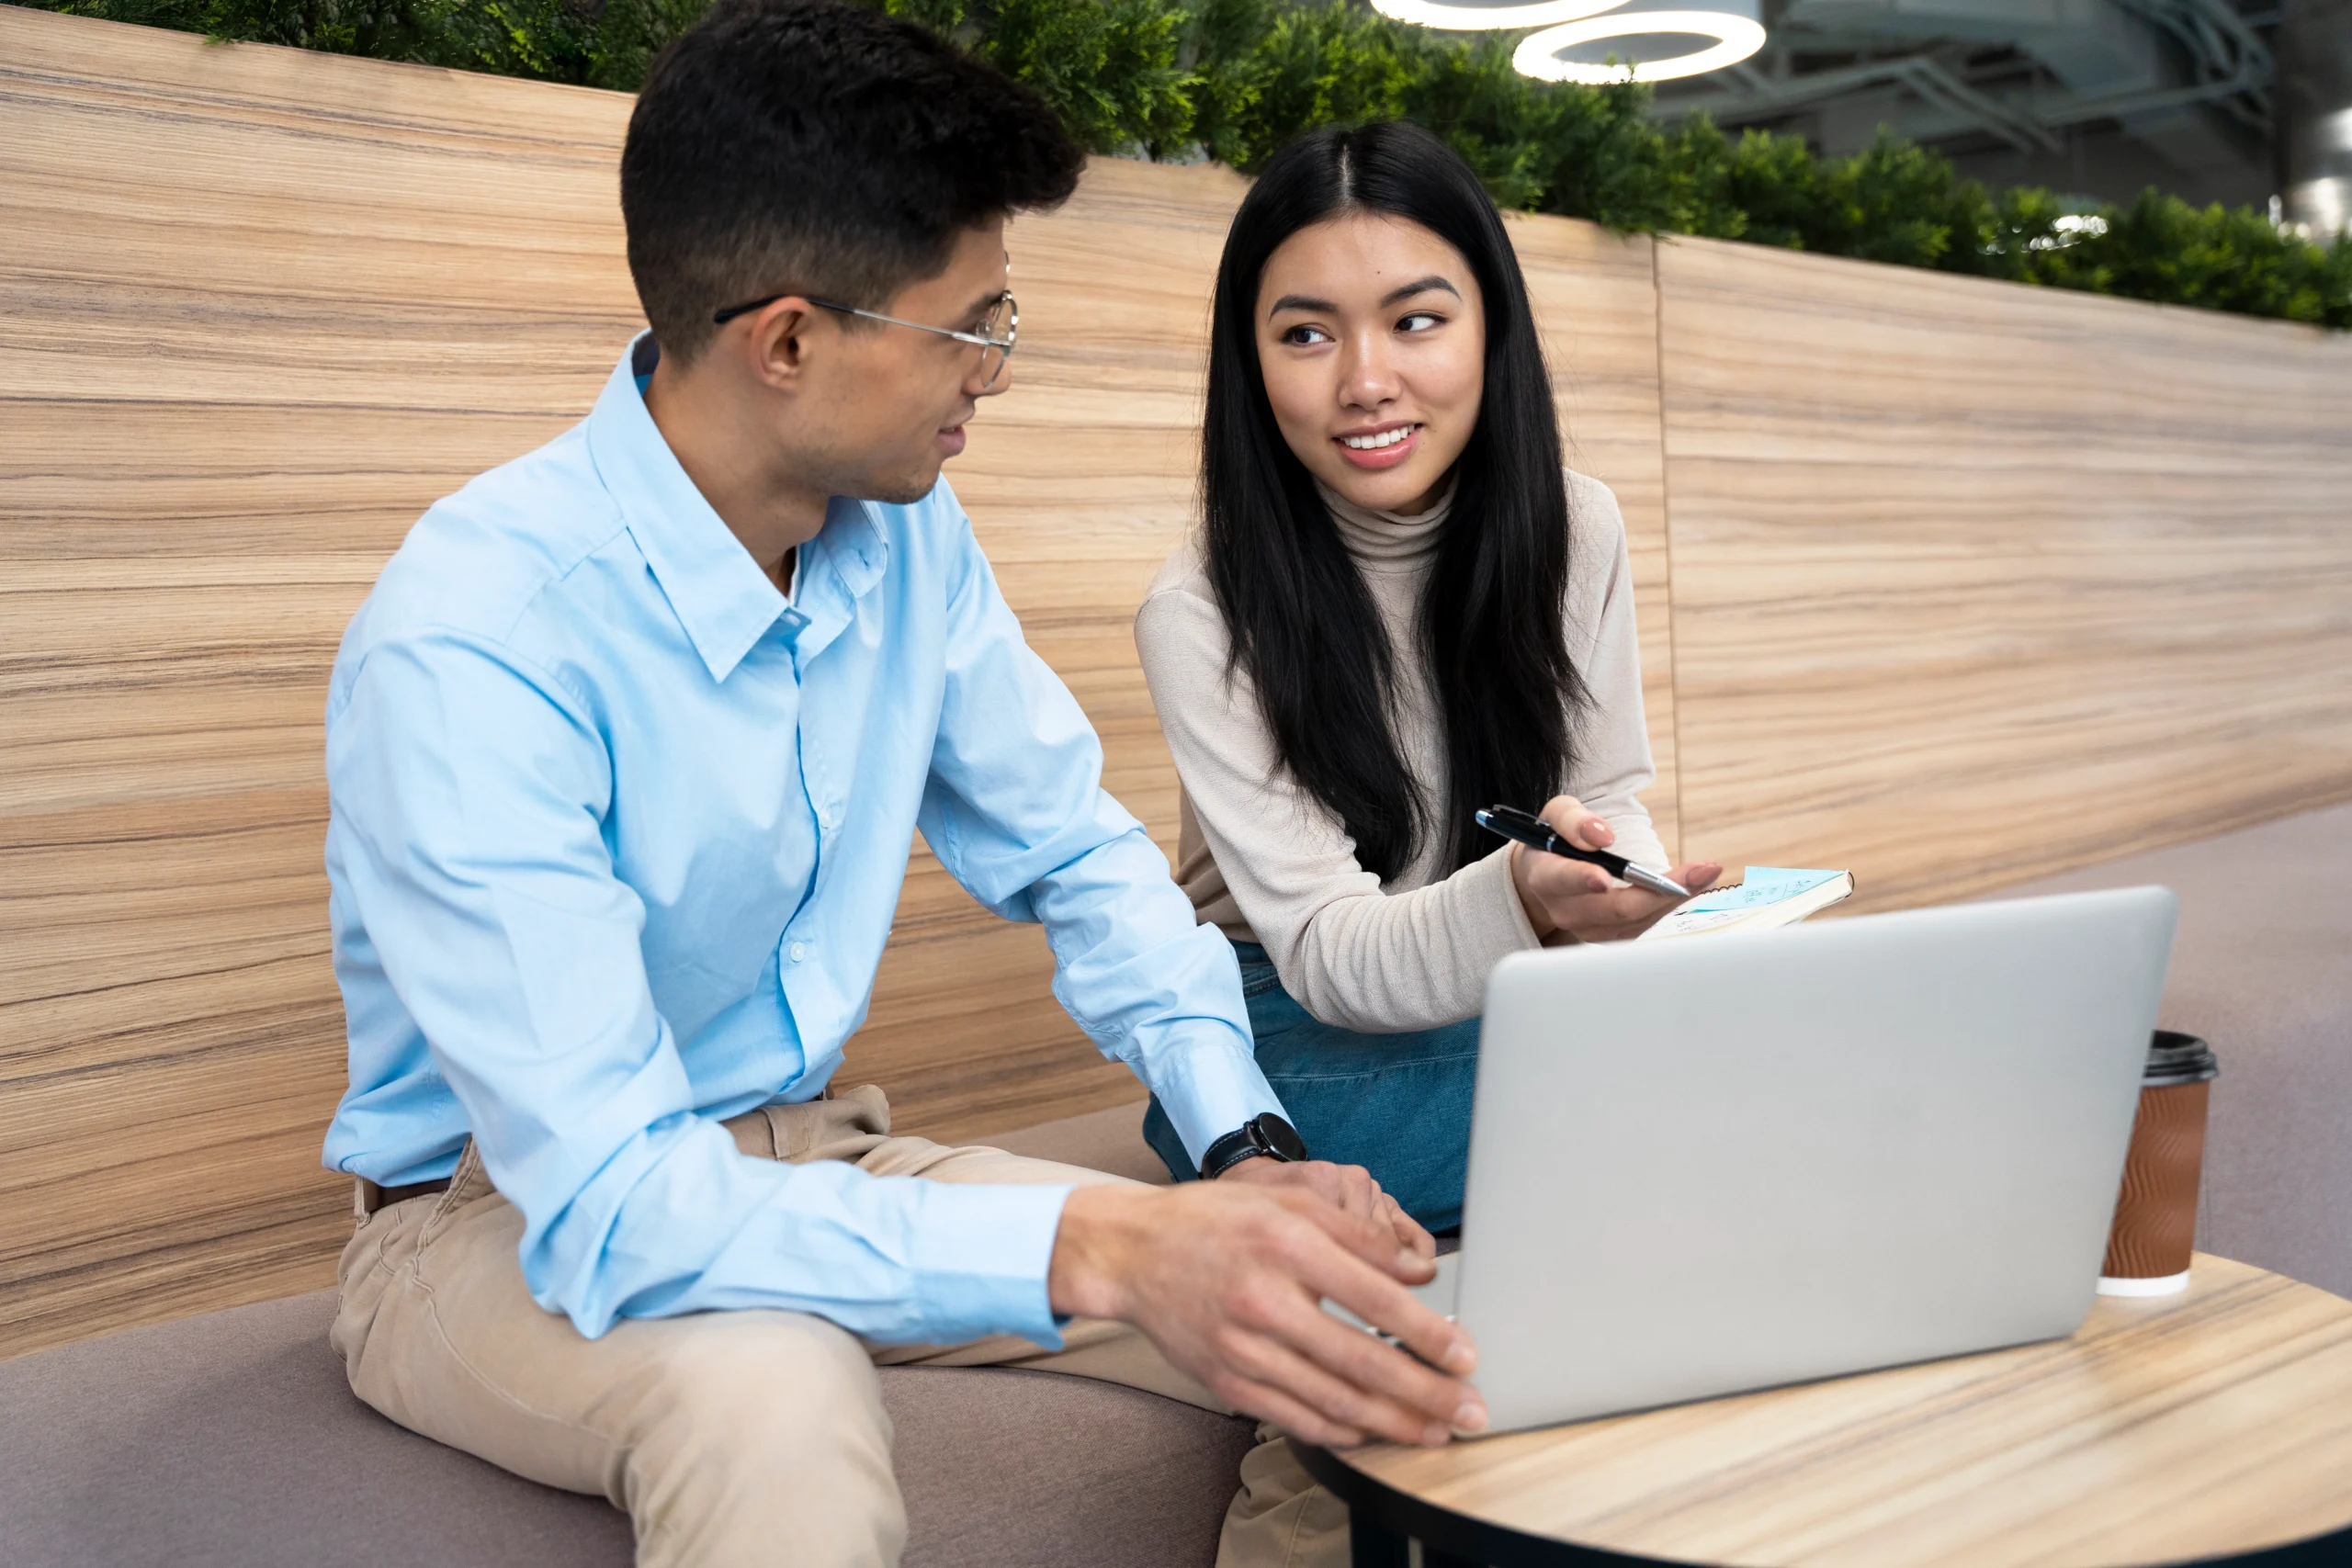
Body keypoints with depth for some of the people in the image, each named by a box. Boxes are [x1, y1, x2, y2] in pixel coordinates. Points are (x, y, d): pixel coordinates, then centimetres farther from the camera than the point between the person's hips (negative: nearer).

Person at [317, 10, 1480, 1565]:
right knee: (774, 1403, -40)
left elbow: (1075, 852, 4)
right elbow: (602, 1204, -32)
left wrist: (1244, 1140, -13)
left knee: (1368, 1324, -9)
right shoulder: (475, 637, -27)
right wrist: (1094, 1248, -42)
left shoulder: (910, 538, -5)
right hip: (511, 1218, -5)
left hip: (803, 1156, 6)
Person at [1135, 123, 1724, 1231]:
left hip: (1516, 1003, 5)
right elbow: (1326, 955, -20)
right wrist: (1522, 897, -41)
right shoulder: (1201, 614, -18)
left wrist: (1612, 897, -19)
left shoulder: (1576, 533, -3)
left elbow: (1612, 796, 6)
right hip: (1288, 1037, -5)